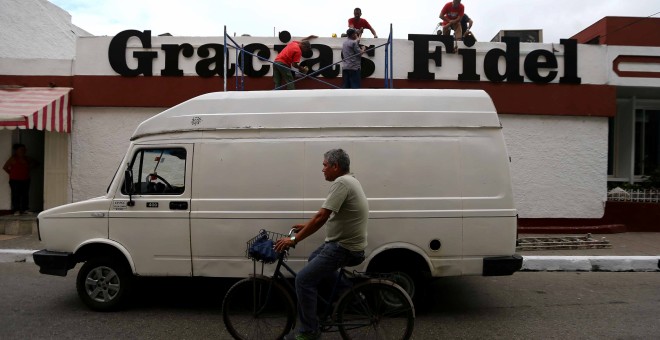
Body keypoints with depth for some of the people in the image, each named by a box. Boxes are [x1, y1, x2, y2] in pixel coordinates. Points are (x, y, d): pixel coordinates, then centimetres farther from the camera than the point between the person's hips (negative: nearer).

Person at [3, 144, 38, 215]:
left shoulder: (27, 159, 10)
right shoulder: (13, 159, -4)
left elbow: (35, 164, 24)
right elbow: (5, 167, -4)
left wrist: (29, 169, 13)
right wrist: (11, 173, -1)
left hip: (25, 180, 5)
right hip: (15, 180, -5)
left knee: (25, 195, 3)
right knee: (16, 195, -4)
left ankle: (24, 209, 10)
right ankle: (16, 210, 0)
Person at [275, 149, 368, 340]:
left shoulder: (341, 183, -20)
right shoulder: (349, 181, 13)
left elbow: (321, 217, -25)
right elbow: (326, 216, 22)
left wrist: (294, 240, -21)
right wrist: (306, 226, 20)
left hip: (344, 248, -11)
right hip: (346, 243, 11)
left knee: (304, 280, -10)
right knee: (315, 260, 31)